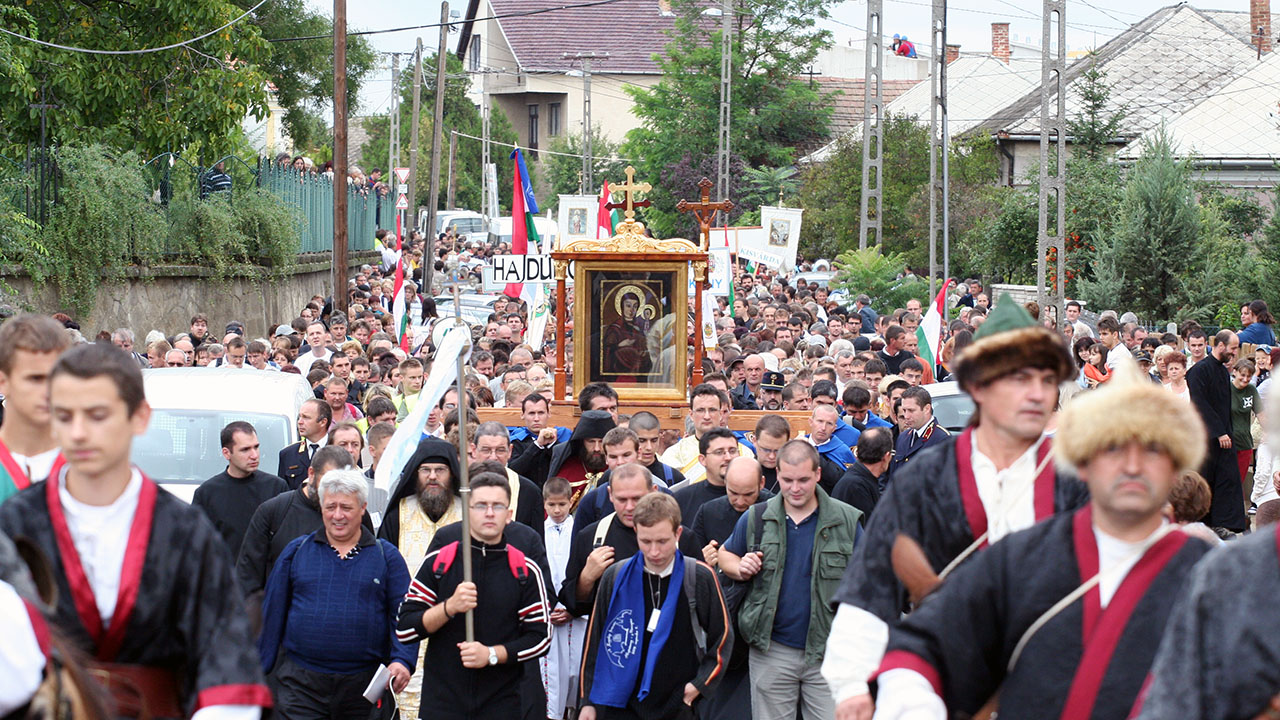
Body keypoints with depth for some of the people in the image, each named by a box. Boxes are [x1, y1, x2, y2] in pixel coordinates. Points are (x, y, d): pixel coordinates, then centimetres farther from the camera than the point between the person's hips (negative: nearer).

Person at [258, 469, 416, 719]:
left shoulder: (386, 556, 7)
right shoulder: (296, 551, 10)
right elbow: (272, 612, 11)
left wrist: (402, 660, -14)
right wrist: (259, 670, 8)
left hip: (364, 686, 0)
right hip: (300, 684, 0)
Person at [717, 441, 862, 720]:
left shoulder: (846, 521, 0)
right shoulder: (756, 519, 4)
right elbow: (726, 555, 19)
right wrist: (741, 569, -5)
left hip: (828, 653, -1)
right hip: (771, 651, 2)